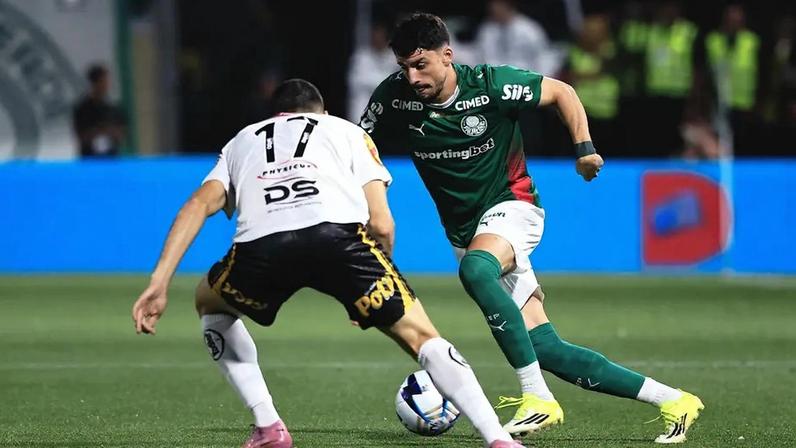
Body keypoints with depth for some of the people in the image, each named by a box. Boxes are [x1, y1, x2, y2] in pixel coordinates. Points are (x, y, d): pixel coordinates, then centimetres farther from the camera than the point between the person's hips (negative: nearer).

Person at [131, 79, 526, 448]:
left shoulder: (243, 140, 39)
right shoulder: (348, 131, 34)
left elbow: (198, 205, 19)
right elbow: (381, 225, 19)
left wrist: (159, 283, 12)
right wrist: (375, 285, 35)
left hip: (261, 247, 1)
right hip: (338, 234, -1)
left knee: (209, 304, 34)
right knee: (421, 336, 12)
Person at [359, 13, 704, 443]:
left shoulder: (490, 84, -17)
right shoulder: (393, 97, -9)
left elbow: (561, 92, -1)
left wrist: (584, 146, -12)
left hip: (512, 205, -5)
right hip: (466, 231, 5)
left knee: (475, 269, -40)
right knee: (546, 350, -4)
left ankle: (538, 398, -36)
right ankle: (671, 400, 6)